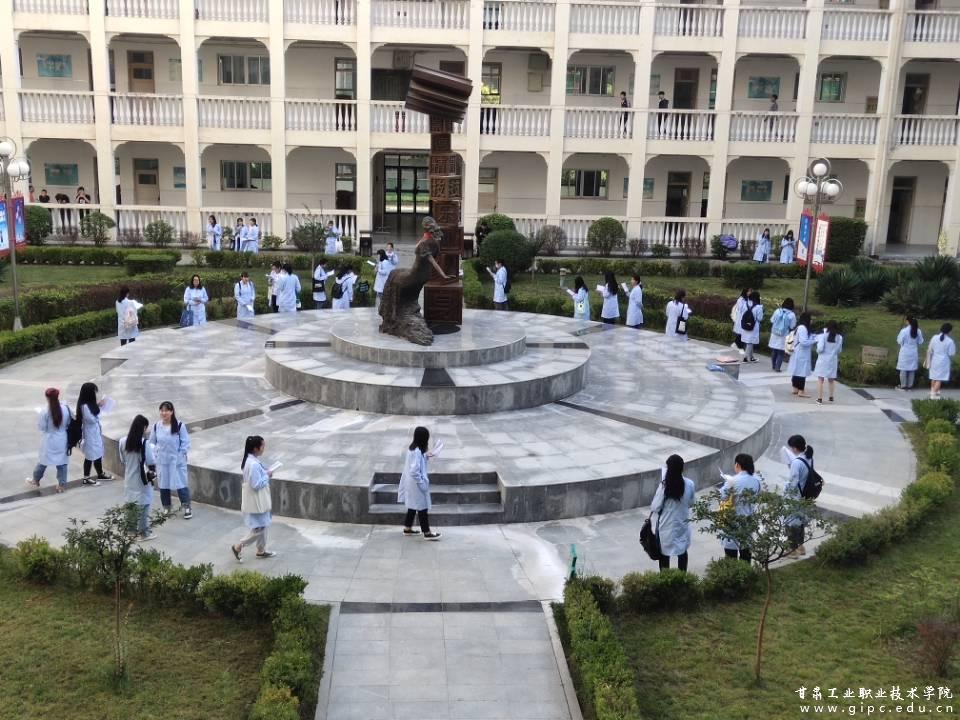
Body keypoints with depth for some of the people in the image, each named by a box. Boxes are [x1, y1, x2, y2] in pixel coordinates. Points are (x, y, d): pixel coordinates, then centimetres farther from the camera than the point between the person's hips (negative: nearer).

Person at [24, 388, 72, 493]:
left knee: (43, 461, 18)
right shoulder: (65, 409, -11)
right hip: (62, 440, 2)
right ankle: (62, 485, 19)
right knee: (62, 462, 12)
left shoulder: (45, 411, -20)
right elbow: (69, 424, 1)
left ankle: (35, 480, 38)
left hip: (49, 441, -2)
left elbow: (41, 427, -10)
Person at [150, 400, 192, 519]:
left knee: (181, 484, -1)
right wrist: (156, 454, 2)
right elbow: (152, 442, 10)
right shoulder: (156, 426, -3)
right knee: (163, 484, 12)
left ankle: (186, 507, 11)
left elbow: (185, 443, -7)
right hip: (162, 461, 3)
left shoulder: (179, 426, -13)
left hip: (177, 461, -3)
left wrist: (180, 455, -11)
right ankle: (167, 507, 28)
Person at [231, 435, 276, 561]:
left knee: (263, 525, 20)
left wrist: (265, 473, 3)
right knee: (258, 528, 1)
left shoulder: (251, 460, 4)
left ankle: (261, 551, 32)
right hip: (256, 501, -10)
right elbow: (256, 485, -26)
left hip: (259, 500, 10)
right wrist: (267, 476, -15)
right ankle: (238, 547, 12)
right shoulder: (254, 464, -28)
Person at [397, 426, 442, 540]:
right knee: (422, 508, 2)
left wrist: (425, 456, 7)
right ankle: (427, 533, 12)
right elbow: (414, 471, -30)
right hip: (417, 485, -10)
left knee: (413, 506, 21)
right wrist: (422, 483, -21)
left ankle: (407, 528, 32)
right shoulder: (417, 451, -27)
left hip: (412, 484, 10)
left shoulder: (413, 448, 3)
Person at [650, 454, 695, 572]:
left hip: (666, 526, -3)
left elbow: (655, 508, -16)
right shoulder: (689, 484, -12)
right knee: (682, 551, 21)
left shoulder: (664, 485, -22)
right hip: (682, 524, 3)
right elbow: (691, 502, 5)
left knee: (664, 553, 14)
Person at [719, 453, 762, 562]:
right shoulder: (756, 480, -4)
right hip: (749, 519, 6)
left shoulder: (733, 481, -21)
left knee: (731, 549, 6)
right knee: (746, 547, 18)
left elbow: (721, 496, -16)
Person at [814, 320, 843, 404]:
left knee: (820, 379, 0)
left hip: (823, 359, -3)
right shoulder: (839, 337, 0)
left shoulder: (823, 335, -11)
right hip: (833, 360, 3)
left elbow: (820, 348, -17)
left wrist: (818, 351, 5)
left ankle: (819, 399, -4)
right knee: (831, 380, 18)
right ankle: (831, 397, 27)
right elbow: (839, 350, 6)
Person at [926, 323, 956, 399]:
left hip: (934, 361, 4)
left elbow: (930, 350, 0)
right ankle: (934, 394, 1)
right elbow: (951, 354, -11)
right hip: (943, 362, -4)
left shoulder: (935, 338, -5)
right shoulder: (950, 341, -17)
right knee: (939, 379, 4)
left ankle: (932, 391, 34)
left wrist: (928, 362, 9)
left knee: (934, 377, 20)